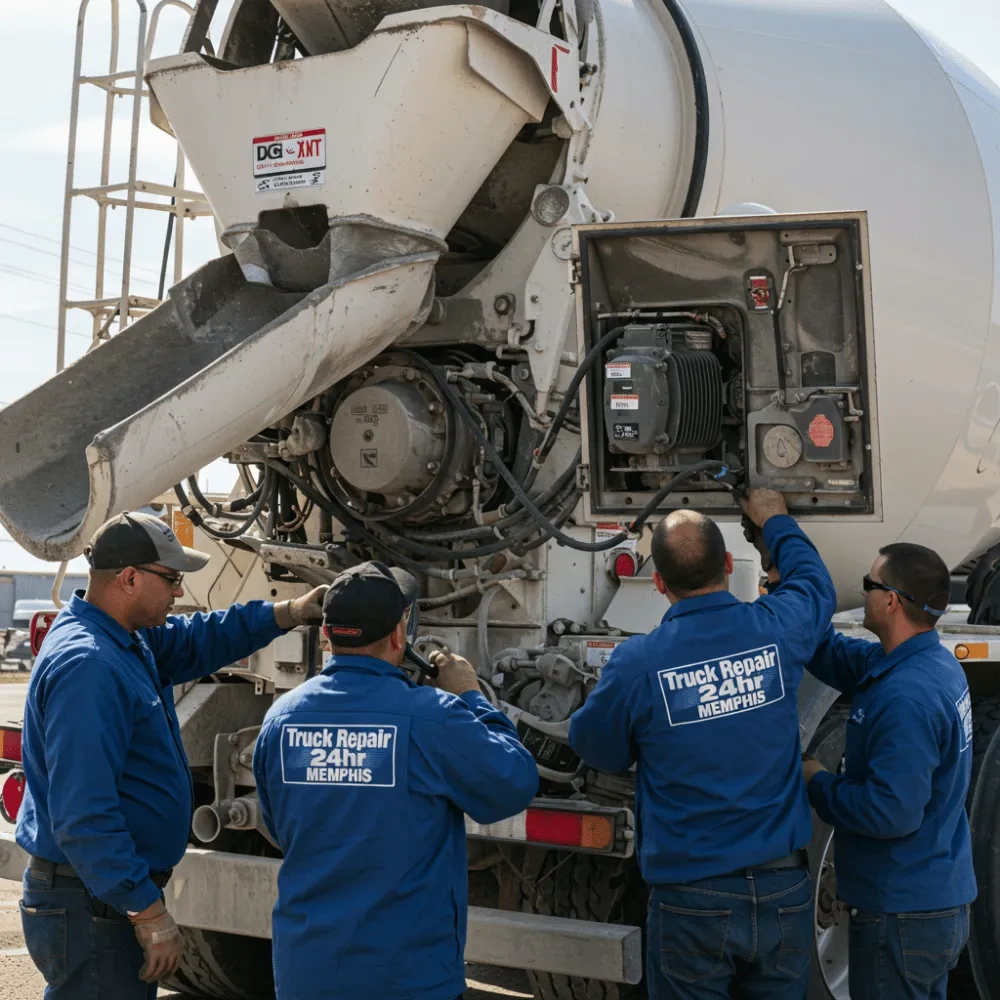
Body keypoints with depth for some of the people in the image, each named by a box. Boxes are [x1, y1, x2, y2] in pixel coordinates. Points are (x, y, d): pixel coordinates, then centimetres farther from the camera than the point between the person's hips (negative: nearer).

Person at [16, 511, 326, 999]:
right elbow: (83, 817, -28)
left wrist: (288, 612, 10)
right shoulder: (86, 665, -24)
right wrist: (150, 914, -25)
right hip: (91, 904, -10)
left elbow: (198, 640, 23)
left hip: (116, 891, 10)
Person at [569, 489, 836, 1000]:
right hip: (783, 889, 3)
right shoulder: (776, 629, -6)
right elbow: (815, 584, 19)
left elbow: (595, 750, 3)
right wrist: (775, 521, 35)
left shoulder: (636, 663, -15)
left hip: (693, 899, -3)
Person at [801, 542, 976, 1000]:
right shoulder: (935, 662, 3)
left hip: (903, 917, -9)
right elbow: (832, 654, 11)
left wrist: (817, 785, -13)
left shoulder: (907, 698, -27)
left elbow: (891, 812, -28)